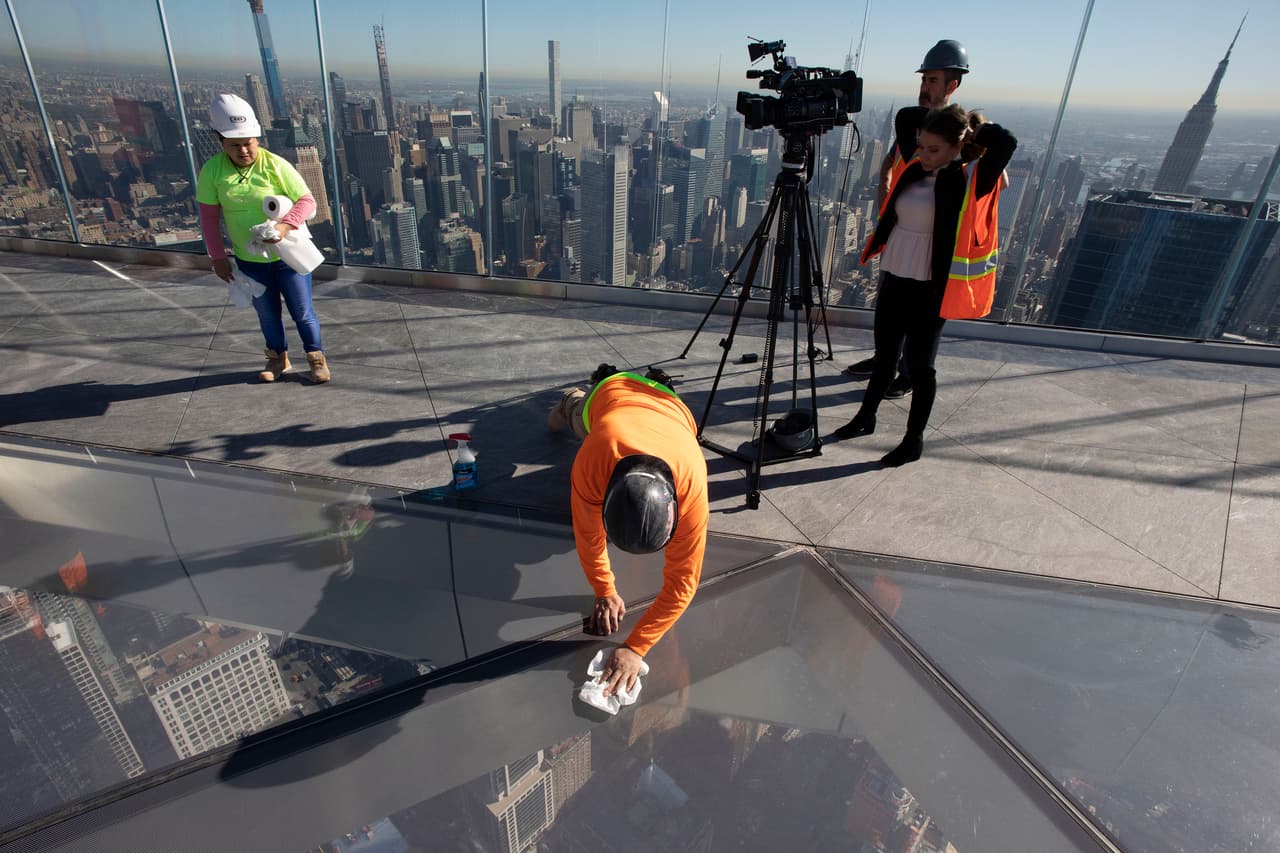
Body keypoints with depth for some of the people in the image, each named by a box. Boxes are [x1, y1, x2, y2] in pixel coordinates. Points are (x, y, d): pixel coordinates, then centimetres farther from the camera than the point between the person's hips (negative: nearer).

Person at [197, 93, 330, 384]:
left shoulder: (276, 166, -17)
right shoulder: (212, 171, -9)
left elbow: (307, 201, -16)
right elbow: (209, 217, -2)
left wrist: (285, 225, -32)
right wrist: (218, 257, -2)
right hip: (249, 260, 3)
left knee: (302, 312, 8)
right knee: (267, 314, 18)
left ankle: (316, 356, 28)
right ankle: (278, 357, 38)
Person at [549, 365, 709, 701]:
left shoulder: (691, 487, -46)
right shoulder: (591, 462, -47)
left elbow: (682, 580, -37)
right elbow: (588, 534, -28)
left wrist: (635, 647, -40)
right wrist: (605, 593, -18)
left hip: (670, 407, 0)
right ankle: (572, 400, 54)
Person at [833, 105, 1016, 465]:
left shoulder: (969, 181, -11)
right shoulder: (913, 170, 5)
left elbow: (1005, 143, -25)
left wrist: (977, 131, -8)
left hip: (930, 286, -6)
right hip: (894, 277, 6)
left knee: (919, 362, 3)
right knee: (884, 353, 17)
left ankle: (914, 440, 16)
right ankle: (865, 417, 33)